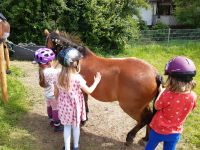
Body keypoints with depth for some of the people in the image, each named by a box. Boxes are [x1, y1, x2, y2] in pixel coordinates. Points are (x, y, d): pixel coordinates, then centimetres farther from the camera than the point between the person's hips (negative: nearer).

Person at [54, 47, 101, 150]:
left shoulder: (59, 77, -10)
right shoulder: (77, 78, -24)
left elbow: (56, 93, 0)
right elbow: (89, 91, -13)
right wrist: (96, 81, 1)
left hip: (64, 106, 3)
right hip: (75, 107, -3)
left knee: (67, 126, 20)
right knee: (75, 126, 19)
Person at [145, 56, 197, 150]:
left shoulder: (166, 95, -32)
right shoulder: (193, 96, -19)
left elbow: (157, 106, -13)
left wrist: (161, 92, -4)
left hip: (158, 129, -3)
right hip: (175, 132, 3)